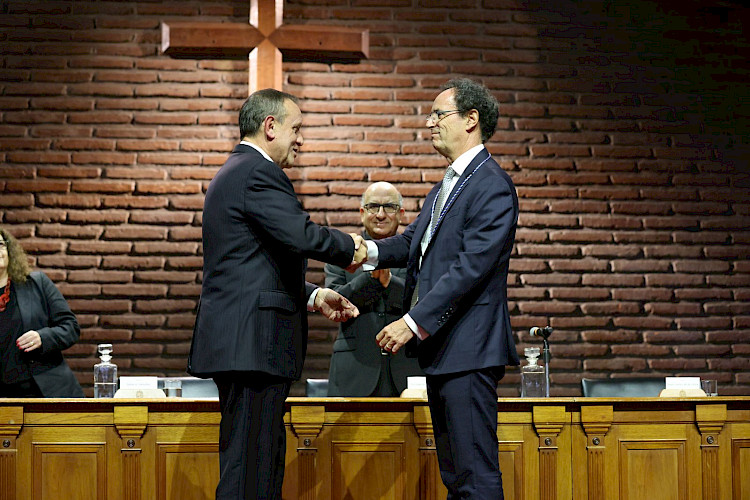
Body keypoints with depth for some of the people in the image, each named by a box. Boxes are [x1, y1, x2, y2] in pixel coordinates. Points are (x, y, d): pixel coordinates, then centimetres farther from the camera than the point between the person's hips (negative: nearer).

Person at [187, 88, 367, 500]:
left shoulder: (233, 173, 23)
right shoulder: (258, 173, -11)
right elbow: (301, 236, -24)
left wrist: (313, 297, 16)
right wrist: (350, 247, -5)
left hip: (237, 341, 11)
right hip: (254, 342, -11)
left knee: (262, 462, 13)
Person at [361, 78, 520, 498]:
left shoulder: (492, 185, -12)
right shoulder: (446, 187, 21)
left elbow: (471, 267, -20)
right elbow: (412, 242, 22)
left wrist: (413, 322, -21)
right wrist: (370, 251, 0)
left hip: (469, 352, -10)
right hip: (439, 349, 10)